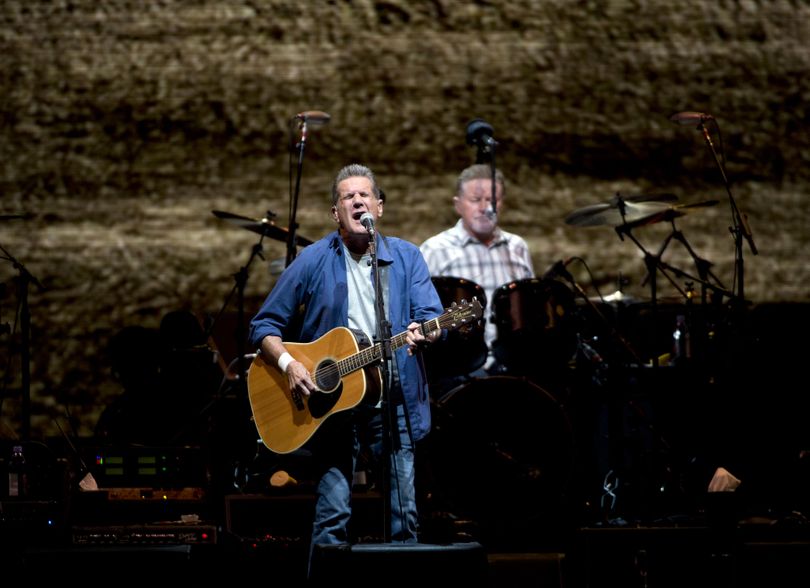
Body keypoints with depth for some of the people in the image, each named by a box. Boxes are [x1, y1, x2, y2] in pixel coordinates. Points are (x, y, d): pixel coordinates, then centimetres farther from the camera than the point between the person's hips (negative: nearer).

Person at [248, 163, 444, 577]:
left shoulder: (406, 257, 7)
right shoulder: (314, 262, 2)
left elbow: (431, 315, -5)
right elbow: (264, 325, 6)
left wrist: (423, 333, -28)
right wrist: (287, 363, -12)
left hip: (393, 401, 2)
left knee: (404, 513, 1)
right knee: (333, 513, -6)